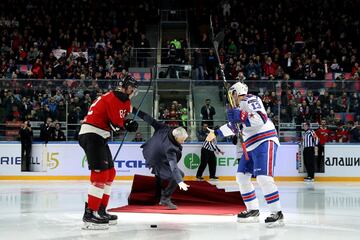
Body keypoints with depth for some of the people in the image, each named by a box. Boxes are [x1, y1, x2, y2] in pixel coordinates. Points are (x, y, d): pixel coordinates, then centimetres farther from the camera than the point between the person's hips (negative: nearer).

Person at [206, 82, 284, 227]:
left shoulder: (251, 100, -10)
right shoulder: (240, 107, 20)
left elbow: (260, 119, -25)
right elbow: (233, 127, 33)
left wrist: (240, 116, -23)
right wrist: (216, 133, 40)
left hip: (265, 142, -10)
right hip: (251, 146, 10)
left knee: (263, 177, -20)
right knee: (242, 176, 9)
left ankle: (277, 214, -17)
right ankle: (253, 211, 15)